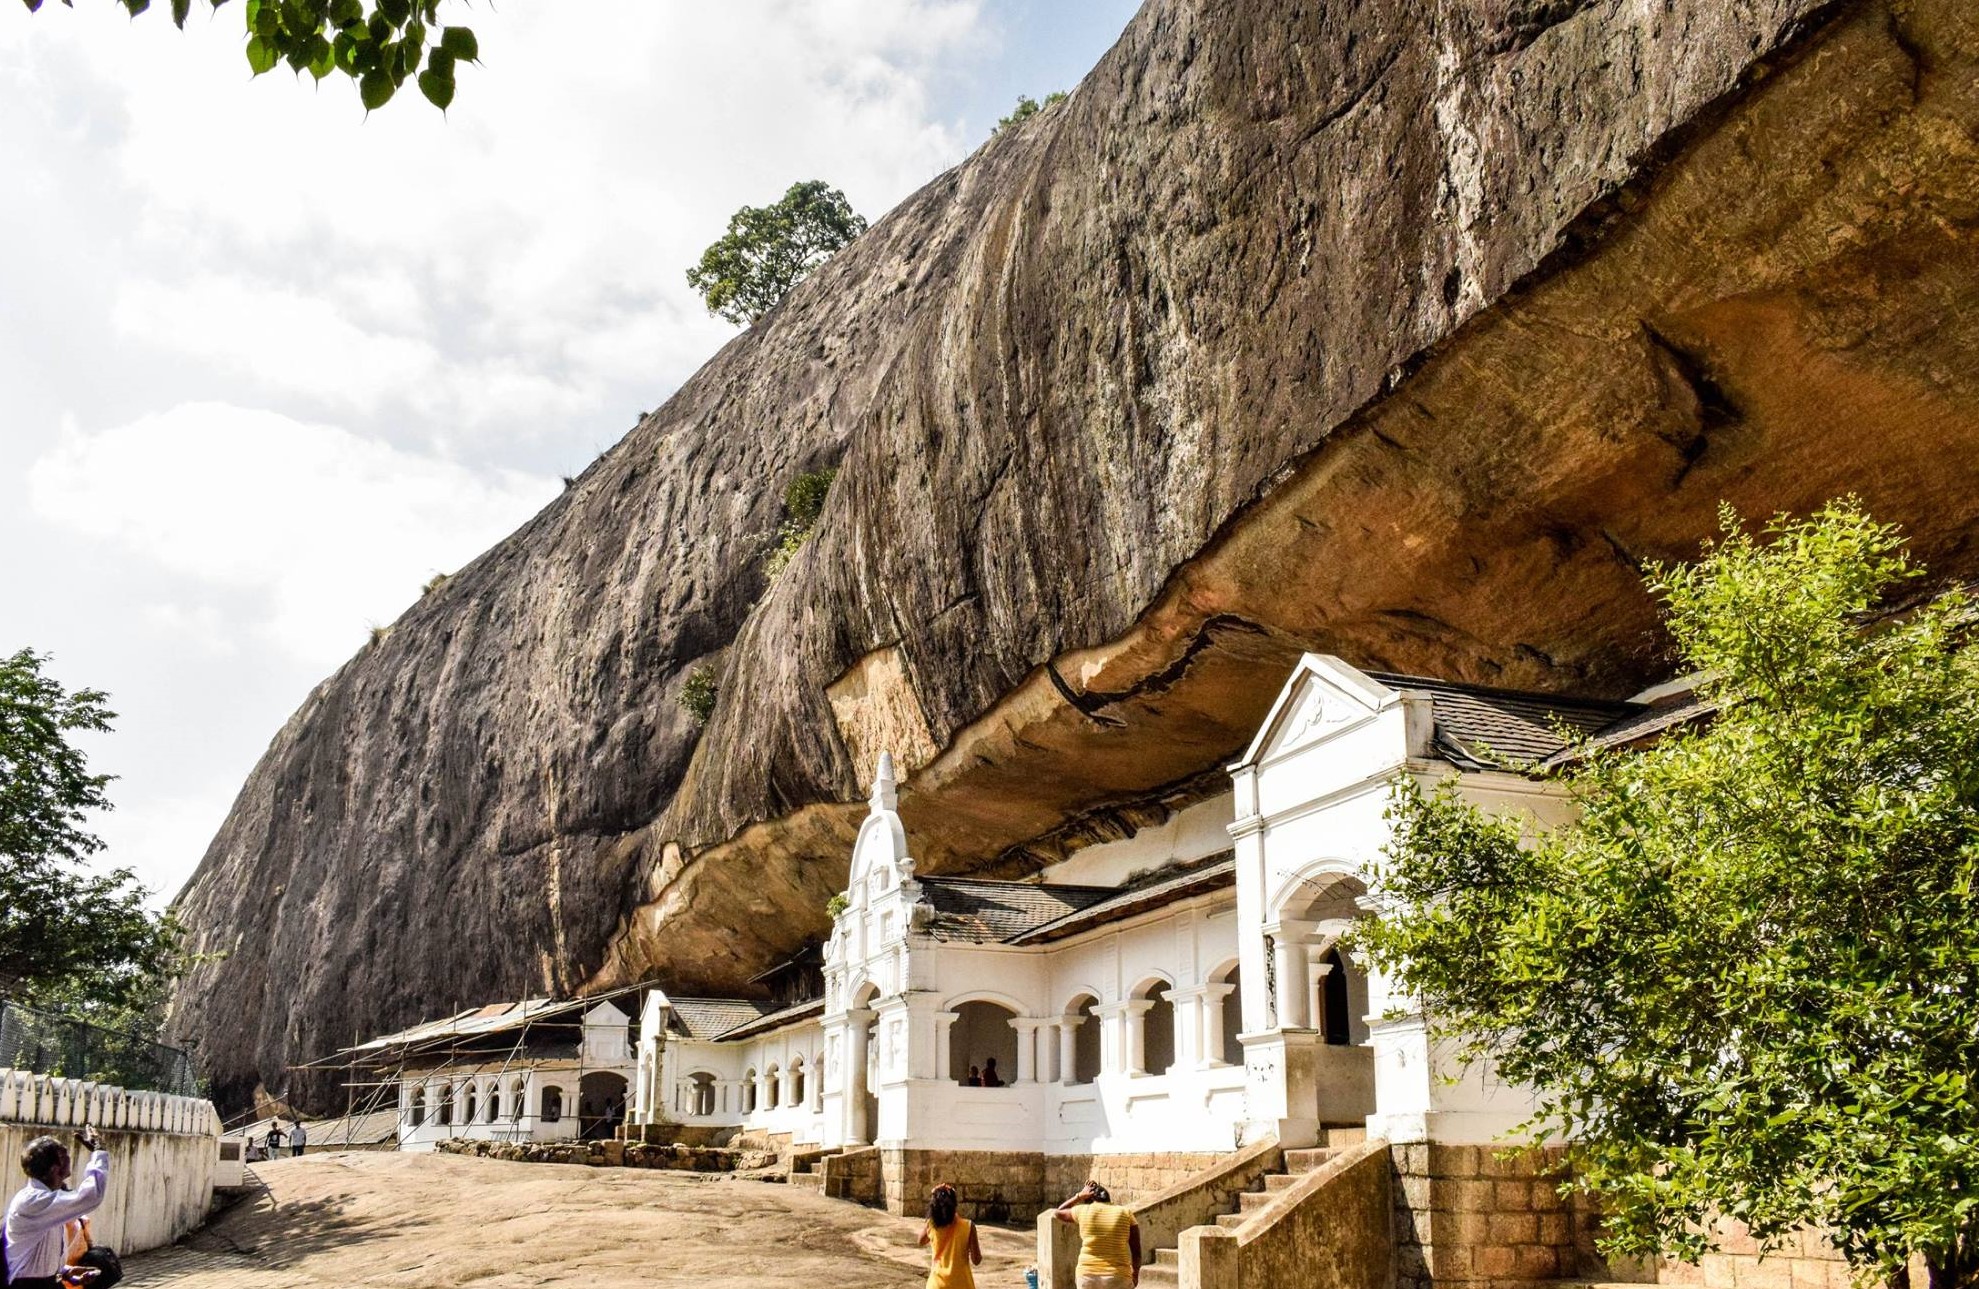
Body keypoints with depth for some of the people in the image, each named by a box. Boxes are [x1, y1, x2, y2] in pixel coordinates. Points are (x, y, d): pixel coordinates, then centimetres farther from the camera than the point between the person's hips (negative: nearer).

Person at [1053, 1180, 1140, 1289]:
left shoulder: (1083, 1211, 0)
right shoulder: (1126, 1214, 0)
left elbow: (1057, 1213, 19)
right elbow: (1136, 1252, -1)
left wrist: (1079, 1196, 19)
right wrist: (1135, 1273, 16)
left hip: (1088, 1276, 1)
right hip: (1117, 1278, -1)